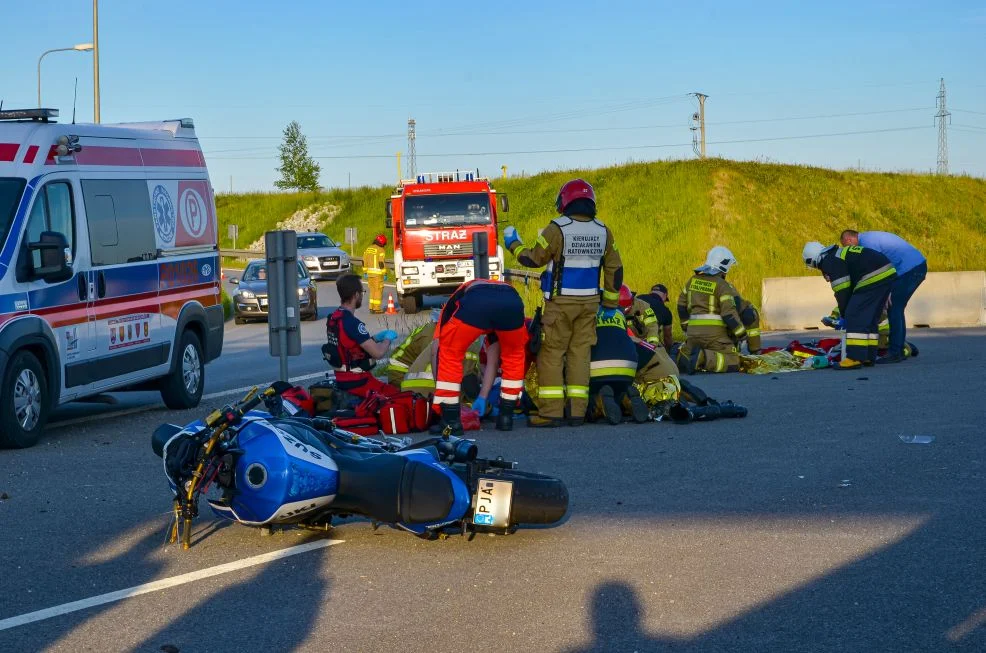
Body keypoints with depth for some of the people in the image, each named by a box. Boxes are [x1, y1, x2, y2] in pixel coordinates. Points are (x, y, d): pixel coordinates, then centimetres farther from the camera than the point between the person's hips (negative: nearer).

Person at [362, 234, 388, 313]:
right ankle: (377, 308, -2)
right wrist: (384, 274, -11)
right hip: (378, 273, -6)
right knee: (378, 291, 0)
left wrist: (365, 272, 16)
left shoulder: (368, 249, 11)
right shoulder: (381, 250, -10)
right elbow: (382, 263, -15)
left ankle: (371, 308, 12)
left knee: (372, 291, 14)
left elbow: (364, 262, 12)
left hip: (369, 273, 6)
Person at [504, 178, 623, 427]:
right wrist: (610, 303, 20)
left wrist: (513, 244, 14)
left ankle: (551, 411, -5)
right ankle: (577, 411, 6)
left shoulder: (556, 229, -11)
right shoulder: (603, 231, 5)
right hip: (588, 303, 5)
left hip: (561, 302, -5)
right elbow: (615, 269, 11)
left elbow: (534, 259, -3)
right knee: (579, 353, 8)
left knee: (551, 354, 0)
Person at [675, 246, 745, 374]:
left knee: (686, 361, 26)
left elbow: (682, 306, 20)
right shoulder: (722, 285, -8)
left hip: (694, 331, 6)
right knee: (733, 363, -9)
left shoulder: (693, 280, 12)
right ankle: (704, 358, -29)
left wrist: (687, 328, 31)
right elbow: (729, 313, -14)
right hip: (715, 333, -6)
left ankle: (683, 357, -9)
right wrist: (741, 334, -4)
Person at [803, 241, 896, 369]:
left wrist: (843, 313, 8)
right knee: (870, 318, 17)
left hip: (874, 279, -10)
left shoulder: (829, 263, -5)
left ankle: (855, 358, -14)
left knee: (855, 317, -9)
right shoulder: (838, 254, 26)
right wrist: (839, 311, 30)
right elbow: (849, 288, 31)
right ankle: (869, 357, 18)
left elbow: (842, 291, -6)